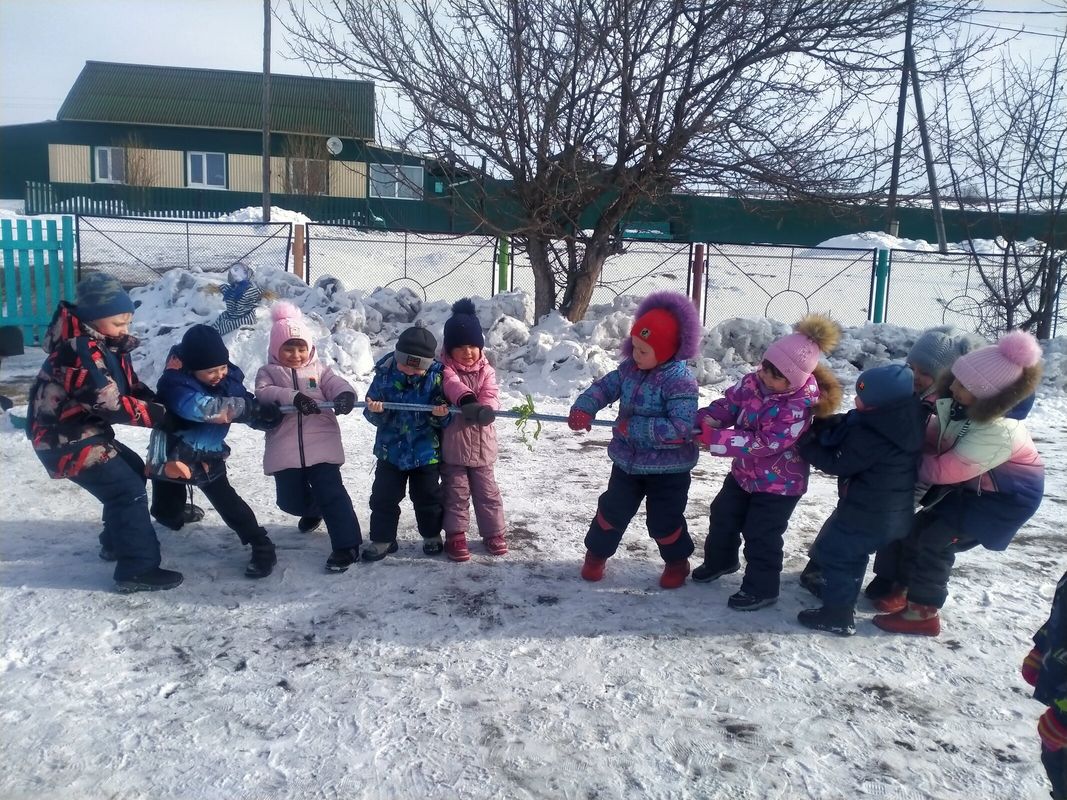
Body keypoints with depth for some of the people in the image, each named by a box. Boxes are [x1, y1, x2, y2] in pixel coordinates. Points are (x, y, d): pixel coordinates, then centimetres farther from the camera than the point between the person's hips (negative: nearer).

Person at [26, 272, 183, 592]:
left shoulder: (107, 344, 5)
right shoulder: (80, 351, -25)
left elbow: (131, 387, 7)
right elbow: (112, 404, -28)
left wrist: (161, 406, -11)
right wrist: (161, 417, -23)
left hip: (85, 431, 10)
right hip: (65, 438, -10)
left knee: (133, 470, 21)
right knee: (128, 489, -13)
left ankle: (116, 542, 34)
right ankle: (138, 569, -9)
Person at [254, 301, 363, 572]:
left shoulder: (319, 370, 11)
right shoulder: (268, 372, 8)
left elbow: (338, 384, -6)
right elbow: (263, 394, -13)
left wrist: (346, 396, -32)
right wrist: (293, 397, -30)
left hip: (321, 445, -1)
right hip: (285, 450, 2)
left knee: (331, 493, -10)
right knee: (290, 499, 10)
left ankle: (347, 545, -4)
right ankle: (313, 510, 46)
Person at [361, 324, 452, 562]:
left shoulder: (436, 377, -12)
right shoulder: (385, 374, -8)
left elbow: (447, 418, -7)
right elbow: (373, 416, -3)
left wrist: (442, 415, -30)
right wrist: (375, 411, -26)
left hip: (426, 451, -1)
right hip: (391, 449, 2)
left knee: (427, 497, 11)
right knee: (383, 497, 7)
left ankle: (432, 535, 32)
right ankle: (382, 539, 22)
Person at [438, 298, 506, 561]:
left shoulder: (486, 370, 4)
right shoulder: (446, 369, -7)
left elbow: (491, 395, -11)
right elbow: (452, 384, -29)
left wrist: (485, 409, -34)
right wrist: (466, 399, -50)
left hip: (481, 443, 3)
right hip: (452, 444, -2)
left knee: (487, 491, 12)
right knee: (456, 492, 7)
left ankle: (493, 532, 25)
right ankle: (455, 535, 19)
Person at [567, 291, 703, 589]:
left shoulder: (680, 381, -25)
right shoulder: (630, 368, -4)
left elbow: (681, 427, -30)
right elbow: (604, 387, 2)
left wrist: (635, 426, -30)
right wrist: (583, 409, -18)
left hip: (668, 468, -5)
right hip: (628, 461, 5)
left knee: (663, 520, 8)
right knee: (612, 509, 14)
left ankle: (677, 560, 36)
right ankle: (597, 553, 37)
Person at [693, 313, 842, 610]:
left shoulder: (799, 406, -32)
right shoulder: (754, 382, -12)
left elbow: (764, 444, -34)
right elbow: (728, 405, -4)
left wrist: (714, 438, -36)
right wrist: (702, 420, -25)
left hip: (779, 483, -7)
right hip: (744, 472, 8)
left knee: (761, 535, 1)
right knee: (723, 516, 21)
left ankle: (762, 588, 22)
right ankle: (720, 560, 46)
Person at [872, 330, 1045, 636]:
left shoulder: (997, 432, -39)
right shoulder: (964, 406, -20)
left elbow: (943, 470, -30)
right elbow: (935, 437, -5)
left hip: (1005, 497, -7)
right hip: (971, 483, 7)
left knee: (936, 541, -9)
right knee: (920, 526, 5)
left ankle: (923, 613, 7)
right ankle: (903, 588, 24)